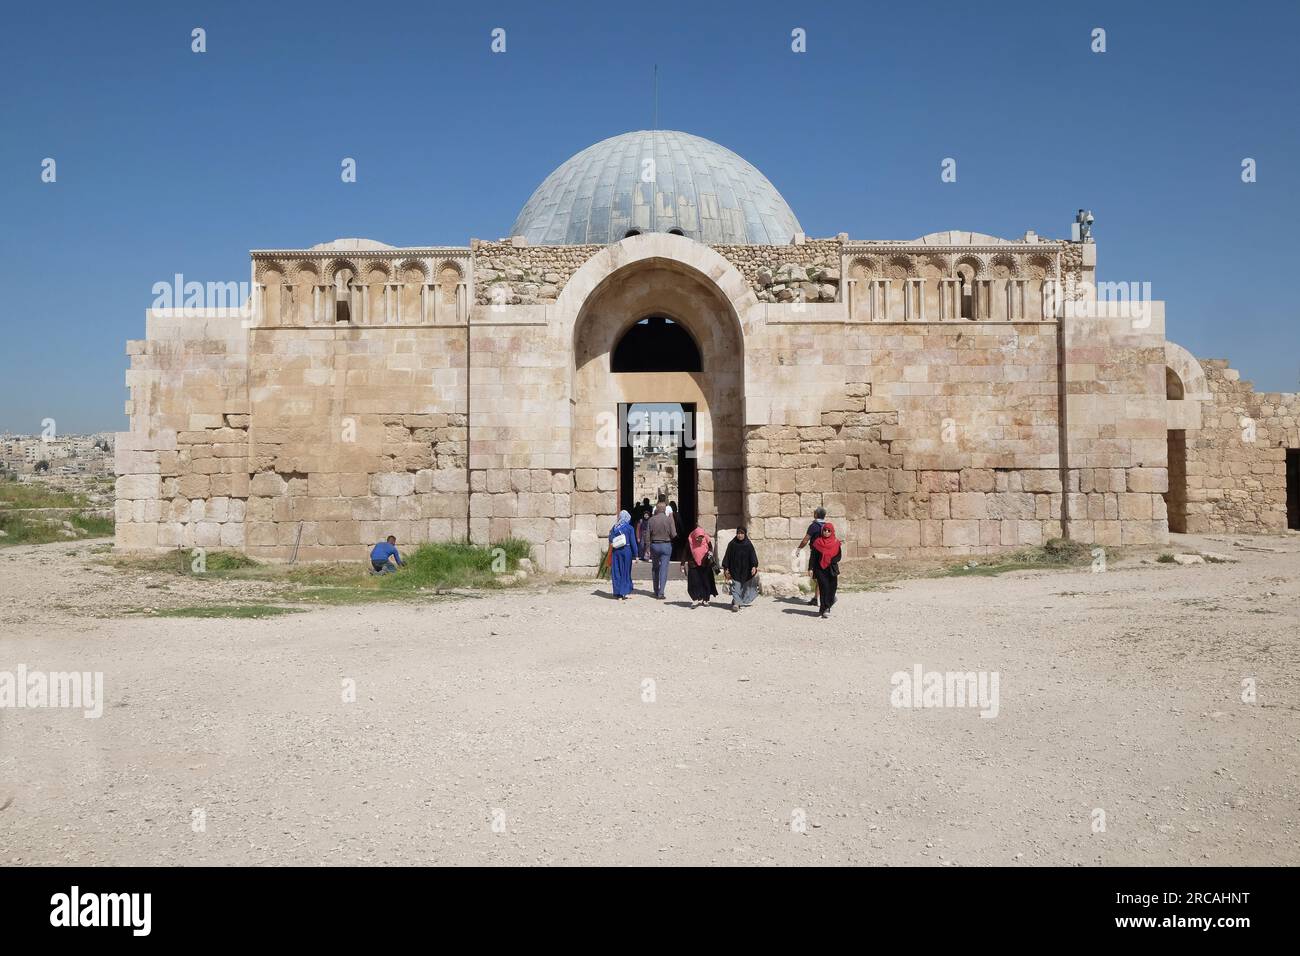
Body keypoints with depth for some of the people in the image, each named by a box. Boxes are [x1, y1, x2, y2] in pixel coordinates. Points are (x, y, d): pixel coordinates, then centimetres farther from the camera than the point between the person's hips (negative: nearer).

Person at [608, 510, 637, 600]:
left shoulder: (614, 528, 4)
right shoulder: (629, 528, -6)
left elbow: (611, 541, 4)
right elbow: (633, 542, -6)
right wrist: (635, 555, -2)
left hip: (616, 552, 3)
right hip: (627, 551, -3)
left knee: (616, 572, 8)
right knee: (625, 572, 7)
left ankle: (618, 594, 10)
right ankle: (624, 593, 4)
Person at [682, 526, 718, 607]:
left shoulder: (707, 541, -6)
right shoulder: (690, 541, -8)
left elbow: (711, 549, 9)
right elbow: (686, 553, 2)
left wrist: (710, 553, -14)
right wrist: (683, 563, 3)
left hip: (705, 566, 1)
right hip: (693, 566, -1)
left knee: (706, 582, 5)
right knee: (693, 583, -8)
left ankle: (705, 599, 18)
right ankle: (696, 599, -4)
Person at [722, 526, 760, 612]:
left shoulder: (749, 544, 2)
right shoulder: (732, 544, 0)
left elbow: (753, 556, -2)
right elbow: (727, 556, 2)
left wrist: (754, 566, -16)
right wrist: (726, 569, -1)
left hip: (745, 570, 2)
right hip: (735, 570, -2)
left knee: (744, 587, 8)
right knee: (736, 586, -11)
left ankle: (742, 602, 22)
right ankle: (736, 603, -19)